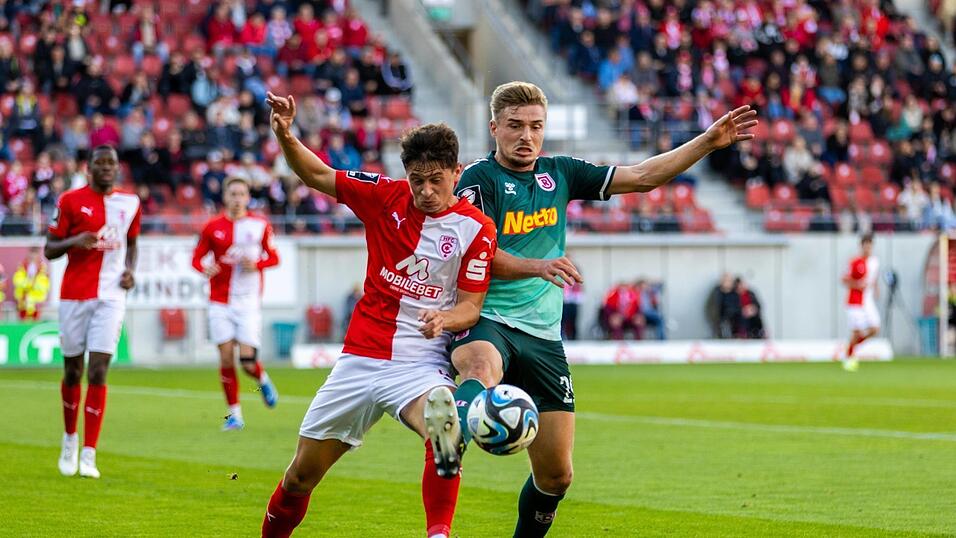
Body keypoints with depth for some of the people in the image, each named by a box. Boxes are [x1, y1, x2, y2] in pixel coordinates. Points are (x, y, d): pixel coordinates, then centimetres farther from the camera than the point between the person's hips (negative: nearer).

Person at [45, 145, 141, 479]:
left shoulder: (130, 203, 8)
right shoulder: (70, 201, -1)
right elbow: (49, 250, 1)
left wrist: (130, 270, 3)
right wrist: (75, 241, -19)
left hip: (111, 297, 1)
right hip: (74, 296, -1)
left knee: (98, 373, -9)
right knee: (72, 371, 7)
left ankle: (88, 456, -9)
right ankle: (70, 438, 32)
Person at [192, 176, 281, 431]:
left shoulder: (260, 225, 2)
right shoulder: (213, 227, 3)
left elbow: (273, 257, 9)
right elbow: (197, 258, 9)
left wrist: (256, 264, -12)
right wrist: (205, 268, -14)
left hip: (248, 302, -1)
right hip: (220, 302, 1)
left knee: (247, 360, -10)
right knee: (226, 359, -3)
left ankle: (263, 380, 26)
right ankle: (234, 413, 9)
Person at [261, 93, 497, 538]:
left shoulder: (476, 229, -7)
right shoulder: (385, 197, 0)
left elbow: (471, 306, -4)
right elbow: (318, 175, 7)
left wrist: (446, 319, -26)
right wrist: (285, 136, -11)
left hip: (422, 364, -3)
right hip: (360, 359, 3)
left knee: (445, 434, -37)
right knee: (303, 473, 8)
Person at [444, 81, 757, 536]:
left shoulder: (559, 174, 13)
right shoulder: (480, 179, -3)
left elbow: (641, 177, 16)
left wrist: (709, 142, 9)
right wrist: (538, 266, -32)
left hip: (543, 336, 6)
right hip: (486, 323, -6)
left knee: (556, 474, 3)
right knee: (483, 368, -44)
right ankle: (450, 449, -72)